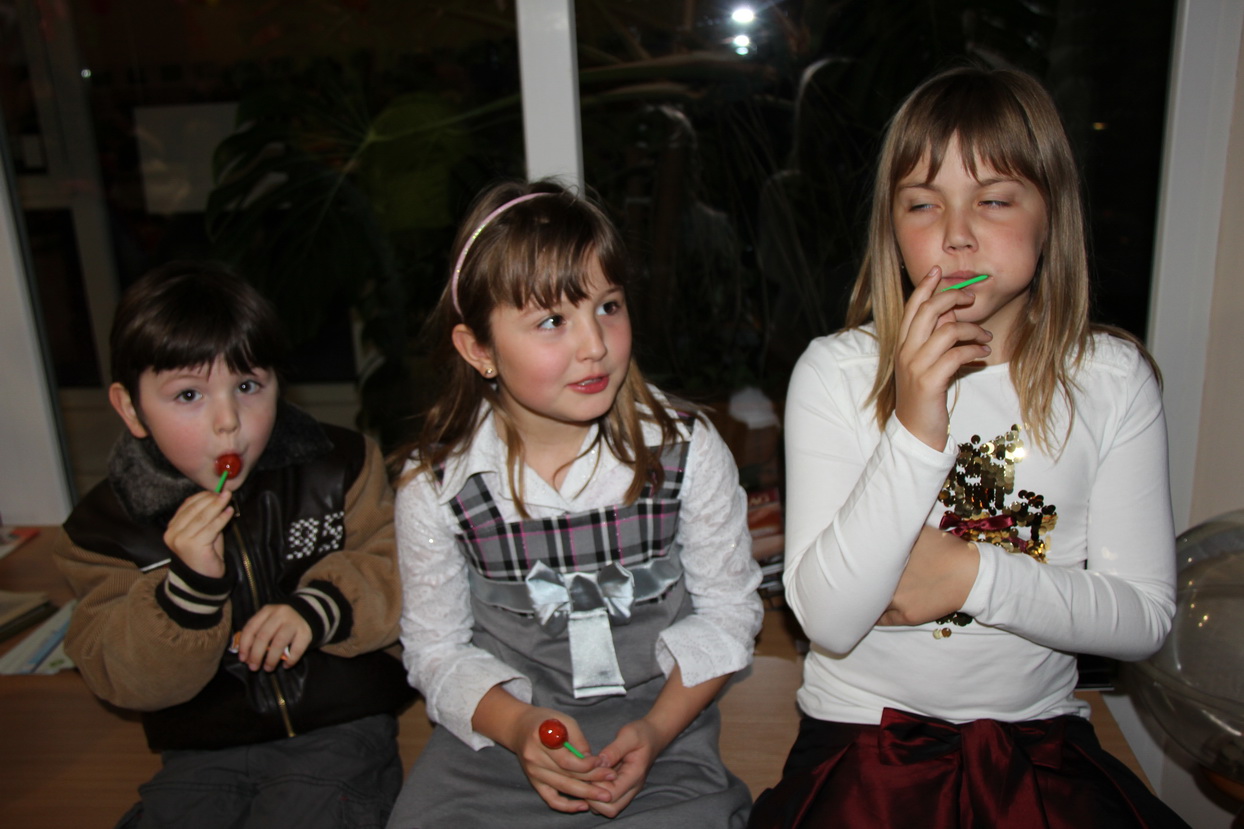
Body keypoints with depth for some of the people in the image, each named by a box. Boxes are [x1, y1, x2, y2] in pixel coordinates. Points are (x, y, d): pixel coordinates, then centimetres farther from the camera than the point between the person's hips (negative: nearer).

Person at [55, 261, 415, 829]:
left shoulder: (339, 467, -3)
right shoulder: (107, 525, -3)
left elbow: (401, 569, -4)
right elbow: (123, 681, -7)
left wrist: (321, 607, -22)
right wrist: (189, 588, -25)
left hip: (339, 728, -1)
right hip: (205, 753, 2)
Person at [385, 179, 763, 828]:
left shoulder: (686, 450, -10)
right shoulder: (436, 482, -9)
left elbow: (728, 607, -1)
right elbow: (436, 643, 0)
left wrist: (656, 729, -12)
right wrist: (516, 724, -17)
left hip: (659, 713, 0)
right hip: (500, 726, 1)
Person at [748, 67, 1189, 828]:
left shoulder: (1113, 378, -2)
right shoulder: (836, 373, -10)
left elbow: (1143, 618, -2)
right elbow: (828, 620, -17)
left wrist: (969, 573, -16)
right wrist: (917, 430, -26)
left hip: (1042, 737, 3)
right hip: (864, 732, -2)